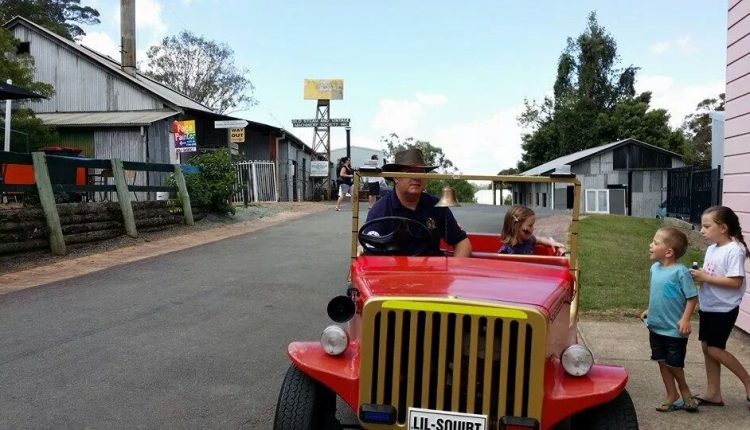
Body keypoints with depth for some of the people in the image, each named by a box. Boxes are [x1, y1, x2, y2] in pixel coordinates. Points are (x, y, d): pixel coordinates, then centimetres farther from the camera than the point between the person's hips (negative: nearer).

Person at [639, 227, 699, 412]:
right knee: (662, 362, 13)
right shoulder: (654, 268, 2)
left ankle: (684, 390, 32)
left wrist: (685, 319, -23)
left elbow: (692, 297, -16)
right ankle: (672, 396, 27)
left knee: (674, 364, 5)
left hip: (674, 330, -7)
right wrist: (649, 310, 14)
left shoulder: (680, 271, -19)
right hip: (656, 327, 7)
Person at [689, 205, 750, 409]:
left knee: (715, 349, -4)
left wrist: (706, 278, -23)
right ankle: (713, 393, 20)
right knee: (707, 347, 11)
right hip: (708, 307, 9)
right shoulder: (711, 249, 7)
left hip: (724, 309, -9)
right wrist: (698, 276, -5)